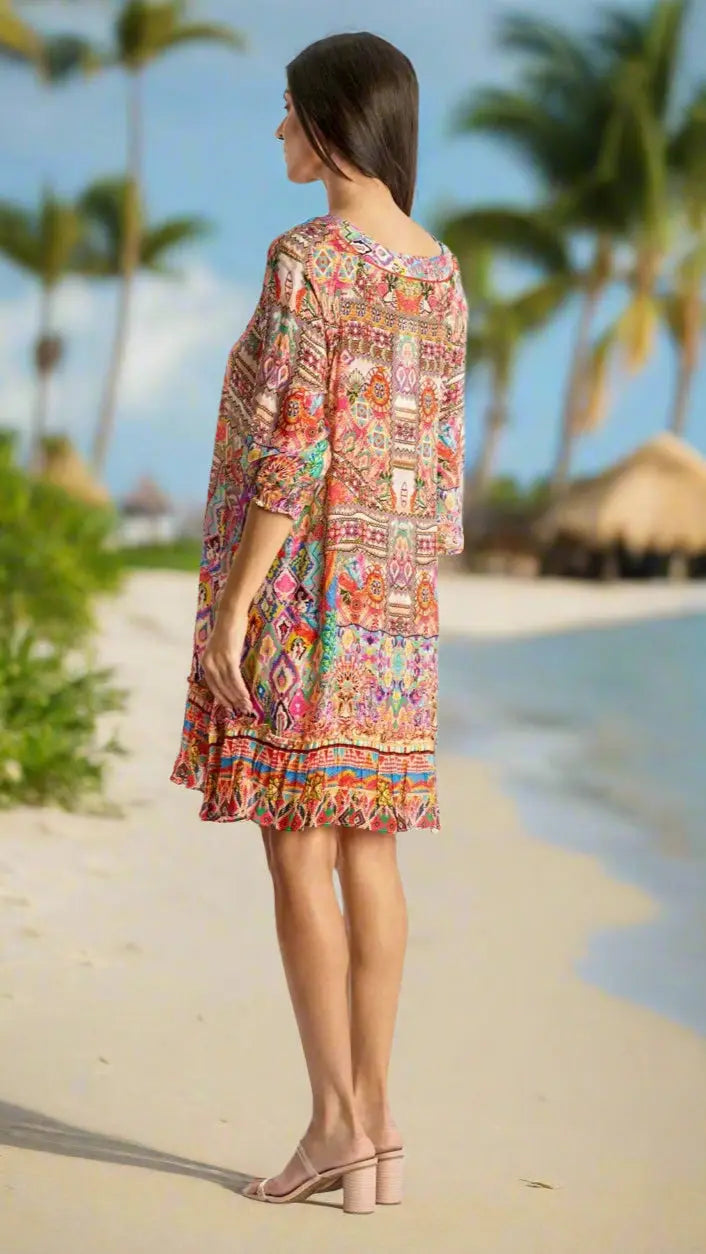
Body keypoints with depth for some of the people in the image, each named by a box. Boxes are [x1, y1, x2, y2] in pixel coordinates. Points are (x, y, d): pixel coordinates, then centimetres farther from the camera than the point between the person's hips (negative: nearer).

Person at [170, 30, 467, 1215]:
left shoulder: (305, 258, -13)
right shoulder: (439, 271, 10)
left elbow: (294, 449, -18)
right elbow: (442, 453, 12)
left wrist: (232, 606, -14)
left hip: (305, 583, -7)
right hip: (396, 590, 7)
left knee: (297, 850, -2)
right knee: (367, 850, 8)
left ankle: (336, 1117, -2)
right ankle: (375, 1125, 9)